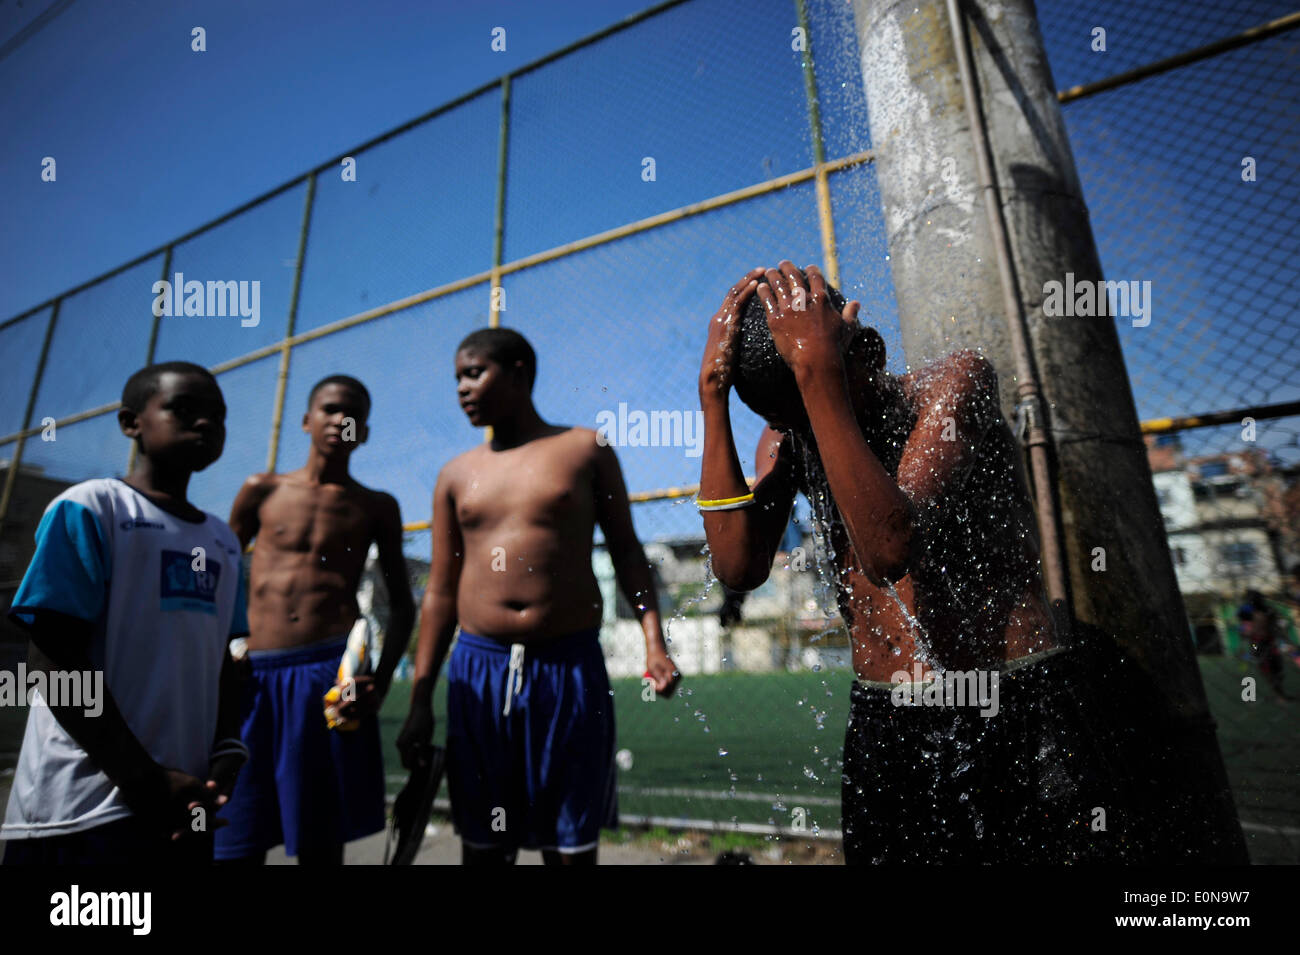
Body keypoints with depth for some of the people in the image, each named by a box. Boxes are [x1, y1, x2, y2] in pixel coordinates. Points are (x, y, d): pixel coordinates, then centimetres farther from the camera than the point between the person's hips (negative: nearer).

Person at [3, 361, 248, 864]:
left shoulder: (223, 541, 11)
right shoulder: (87, 508, -7)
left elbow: (221, 660, 12)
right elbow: (54, 662, -13)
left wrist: (226, 756, -3)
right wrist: (146, 780, -15)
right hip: (83, 808, -6)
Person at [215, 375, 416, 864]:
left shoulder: (376, 507, 10)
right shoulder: (262, 490, 12)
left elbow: (402, 603, 10)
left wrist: (382, 679, -5)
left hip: (333, 674, -1)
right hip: (254, 676, 1)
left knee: (321, 844, 6)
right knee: (236, 845, 4)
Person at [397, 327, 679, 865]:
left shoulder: (586, 449, 4)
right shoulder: (456, 476, 10)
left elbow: (625, 549, 5)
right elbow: (440, 593, 10)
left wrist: (653, 641, -8)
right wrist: (420, 701, 7)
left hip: (569, 665, -2)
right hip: (478, 668, 3)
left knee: (571, 846, 6)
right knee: (483, 844, 12)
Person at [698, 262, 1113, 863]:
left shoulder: (955, 383, -12)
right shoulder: (788, 437, 1)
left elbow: (889, 551, -29)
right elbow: (739, 567, -17)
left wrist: (818, 372, -30)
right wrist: (713, 391, -18)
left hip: (1012, 719, -3)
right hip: (882, 728, 4)